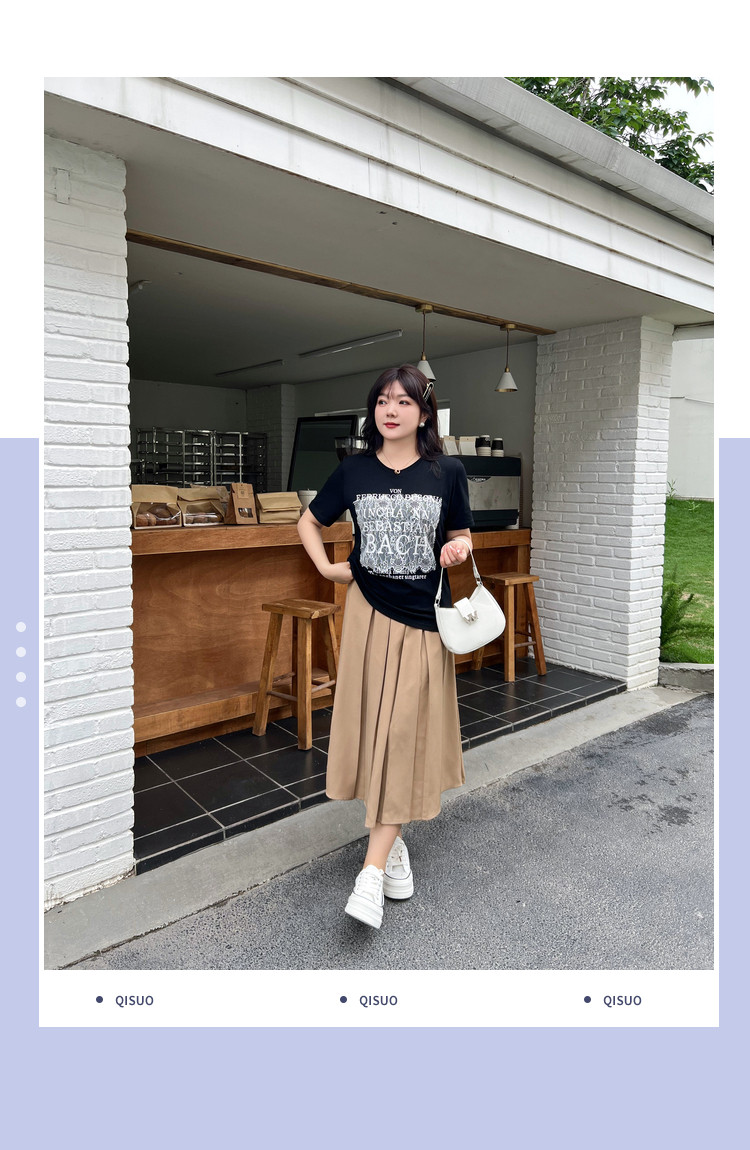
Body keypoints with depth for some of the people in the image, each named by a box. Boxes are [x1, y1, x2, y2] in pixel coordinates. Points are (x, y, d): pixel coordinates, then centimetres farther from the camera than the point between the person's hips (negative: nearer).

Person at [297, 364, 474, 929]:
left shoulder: (448, 472, -3)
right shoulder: (354, 470, 1)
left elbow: (462, 536, 7)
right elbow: (309, 522, 14)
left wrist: (458, 550, -16)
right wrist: (326, 567, -1)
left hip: (423, 617, -1)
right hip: (368, 610, 2)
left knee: (404, 733, -3)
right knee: (373, 726, 7)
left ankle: (372, 870, 3)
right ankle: (393, 841, 27)